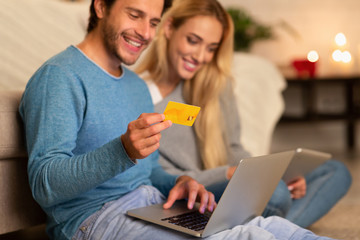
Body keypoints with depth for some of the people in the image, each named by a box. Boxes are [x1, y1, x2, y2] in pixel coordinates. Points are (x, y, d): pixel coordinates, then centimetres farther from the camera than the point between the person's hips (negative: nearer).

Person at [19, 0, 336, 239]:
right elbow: (44, 184, -17)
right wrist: (123, 151, -32)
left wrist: (178, 182, 1)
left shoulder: (138, 86, 20)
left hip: (154, 206, 8)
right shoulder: (59, 77, -8)